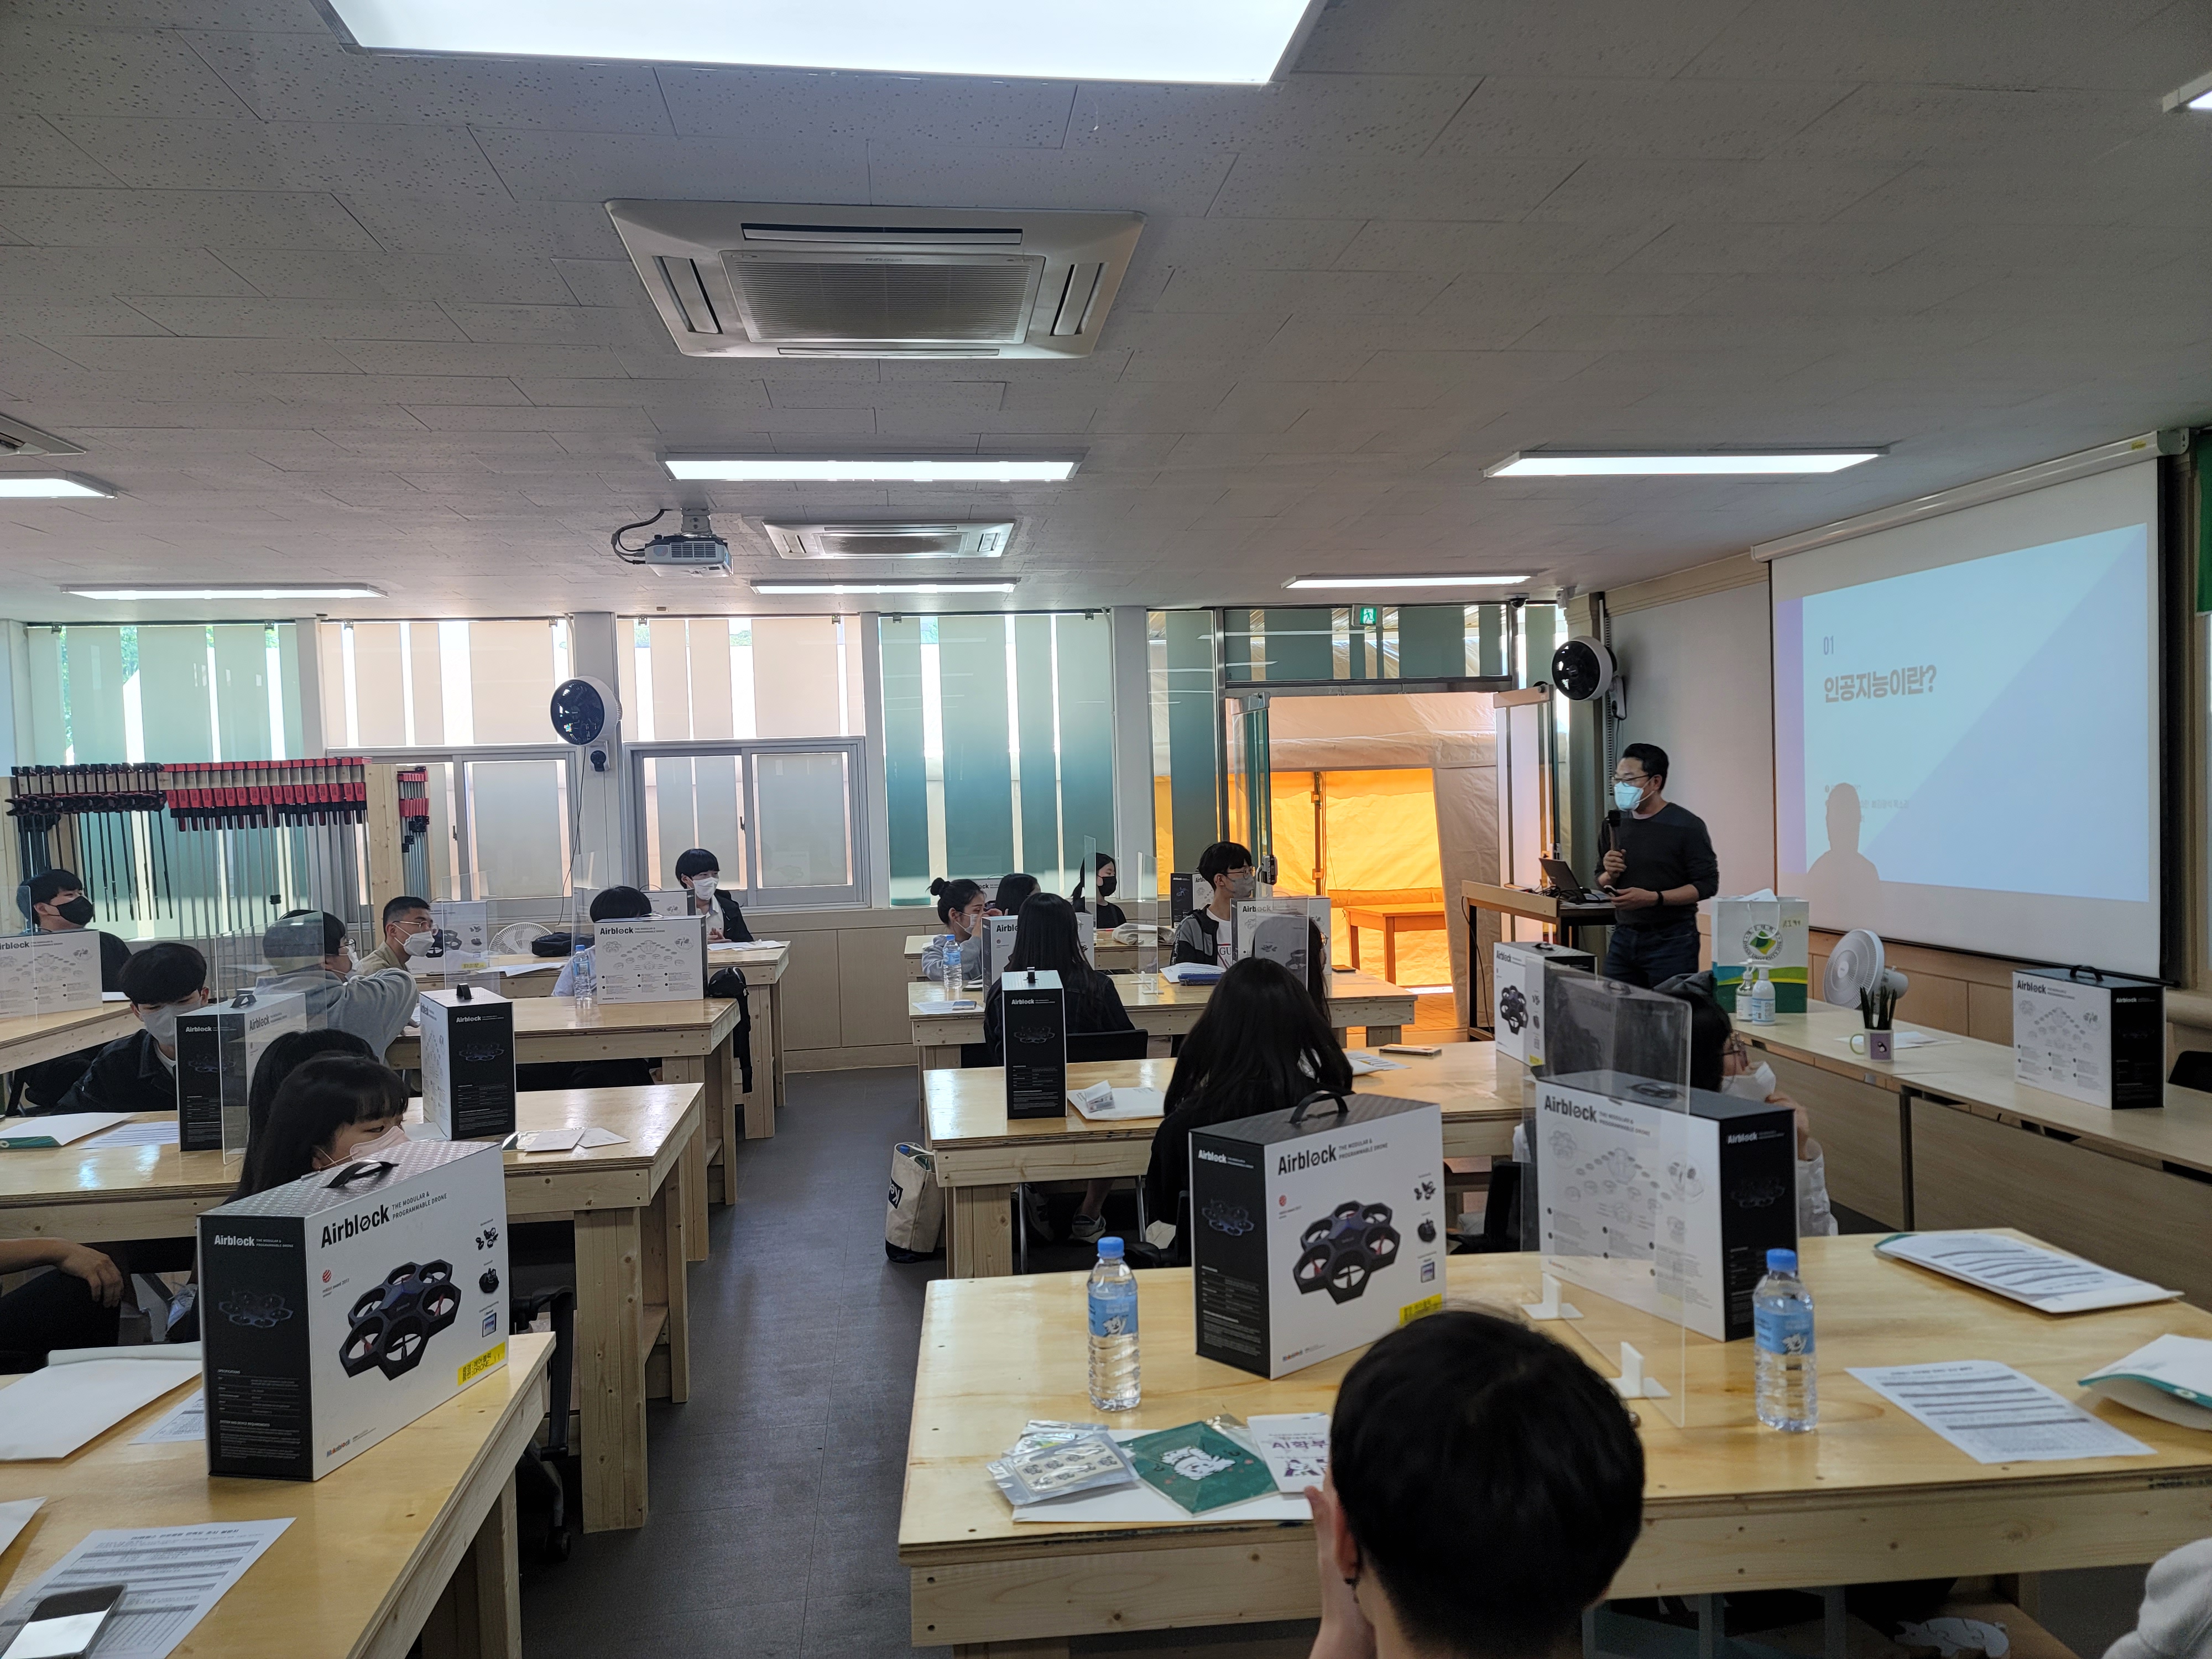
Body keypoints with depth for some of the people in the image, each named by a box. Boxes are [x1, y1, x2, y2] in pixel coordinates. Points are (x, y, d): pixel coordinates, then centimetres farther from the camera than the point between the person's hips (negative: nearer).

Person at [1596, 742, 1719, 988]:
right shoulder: (1615, 823, 9)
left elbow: (1707, 884, -11)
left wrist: (1654, 898, -21)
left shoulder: (1686, 826, -8)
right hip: (1623, 938, 5)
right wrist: (1610, 876, -6)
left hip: (1670, 940, -5)